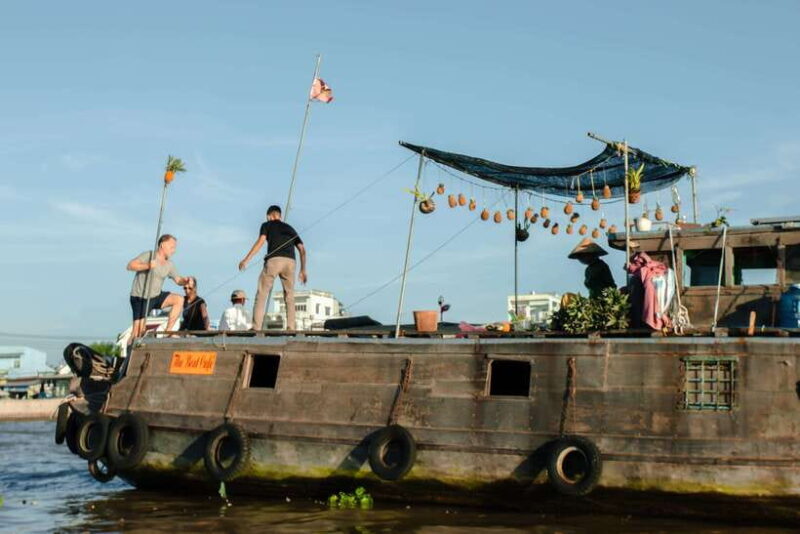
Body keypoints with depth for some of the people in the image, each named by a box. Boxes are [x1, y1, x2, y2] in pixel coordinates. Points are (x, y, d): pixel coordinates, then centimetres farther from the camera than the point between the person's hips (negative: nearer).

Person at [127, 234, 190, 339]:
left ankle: (168, 331, -6)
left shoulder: (169, 265, 6)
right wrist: (147, 266, -36)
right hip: (140, 298, -6)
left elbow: (178, 280, 11)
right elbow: (130, 266, -22)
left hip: (156, 296, 6)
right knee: (138, 331, -12)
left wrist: (185, 281, -12)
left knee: (179, 300, -10)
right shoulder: (148, 255, -13)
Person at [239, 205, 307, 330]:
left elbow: (260, 241, -1)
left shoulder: (267, 225, 17)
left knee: (261, 294, -1)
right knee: (289, 296, 12)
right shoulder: (290, 229, 29)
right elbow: (302, 250, 20)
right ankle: (291, 327, 1)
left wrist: (246, 260, -5)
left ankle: (256, 327, -11)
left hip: (273, 260, -3)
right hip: (290, 261, 4)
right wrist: (303, 270, 22)